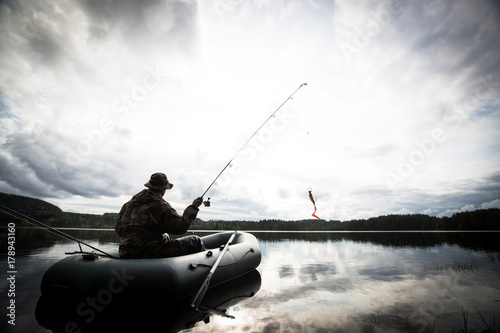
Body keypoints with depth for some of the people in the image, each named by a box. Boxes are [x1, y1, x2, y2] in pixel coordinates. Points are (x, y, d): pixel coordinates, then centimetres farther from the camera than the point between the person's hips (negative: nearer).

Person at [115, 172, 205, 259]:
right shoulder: (161, 206, -16)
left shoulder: (130, 203, 8)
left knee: (166, 237, 36)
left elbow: (118, 229, 14)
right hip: (149, 254, -9)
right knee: (196, 241, -1)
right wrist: (193, 207, -4)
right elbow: (181, 227, -15)